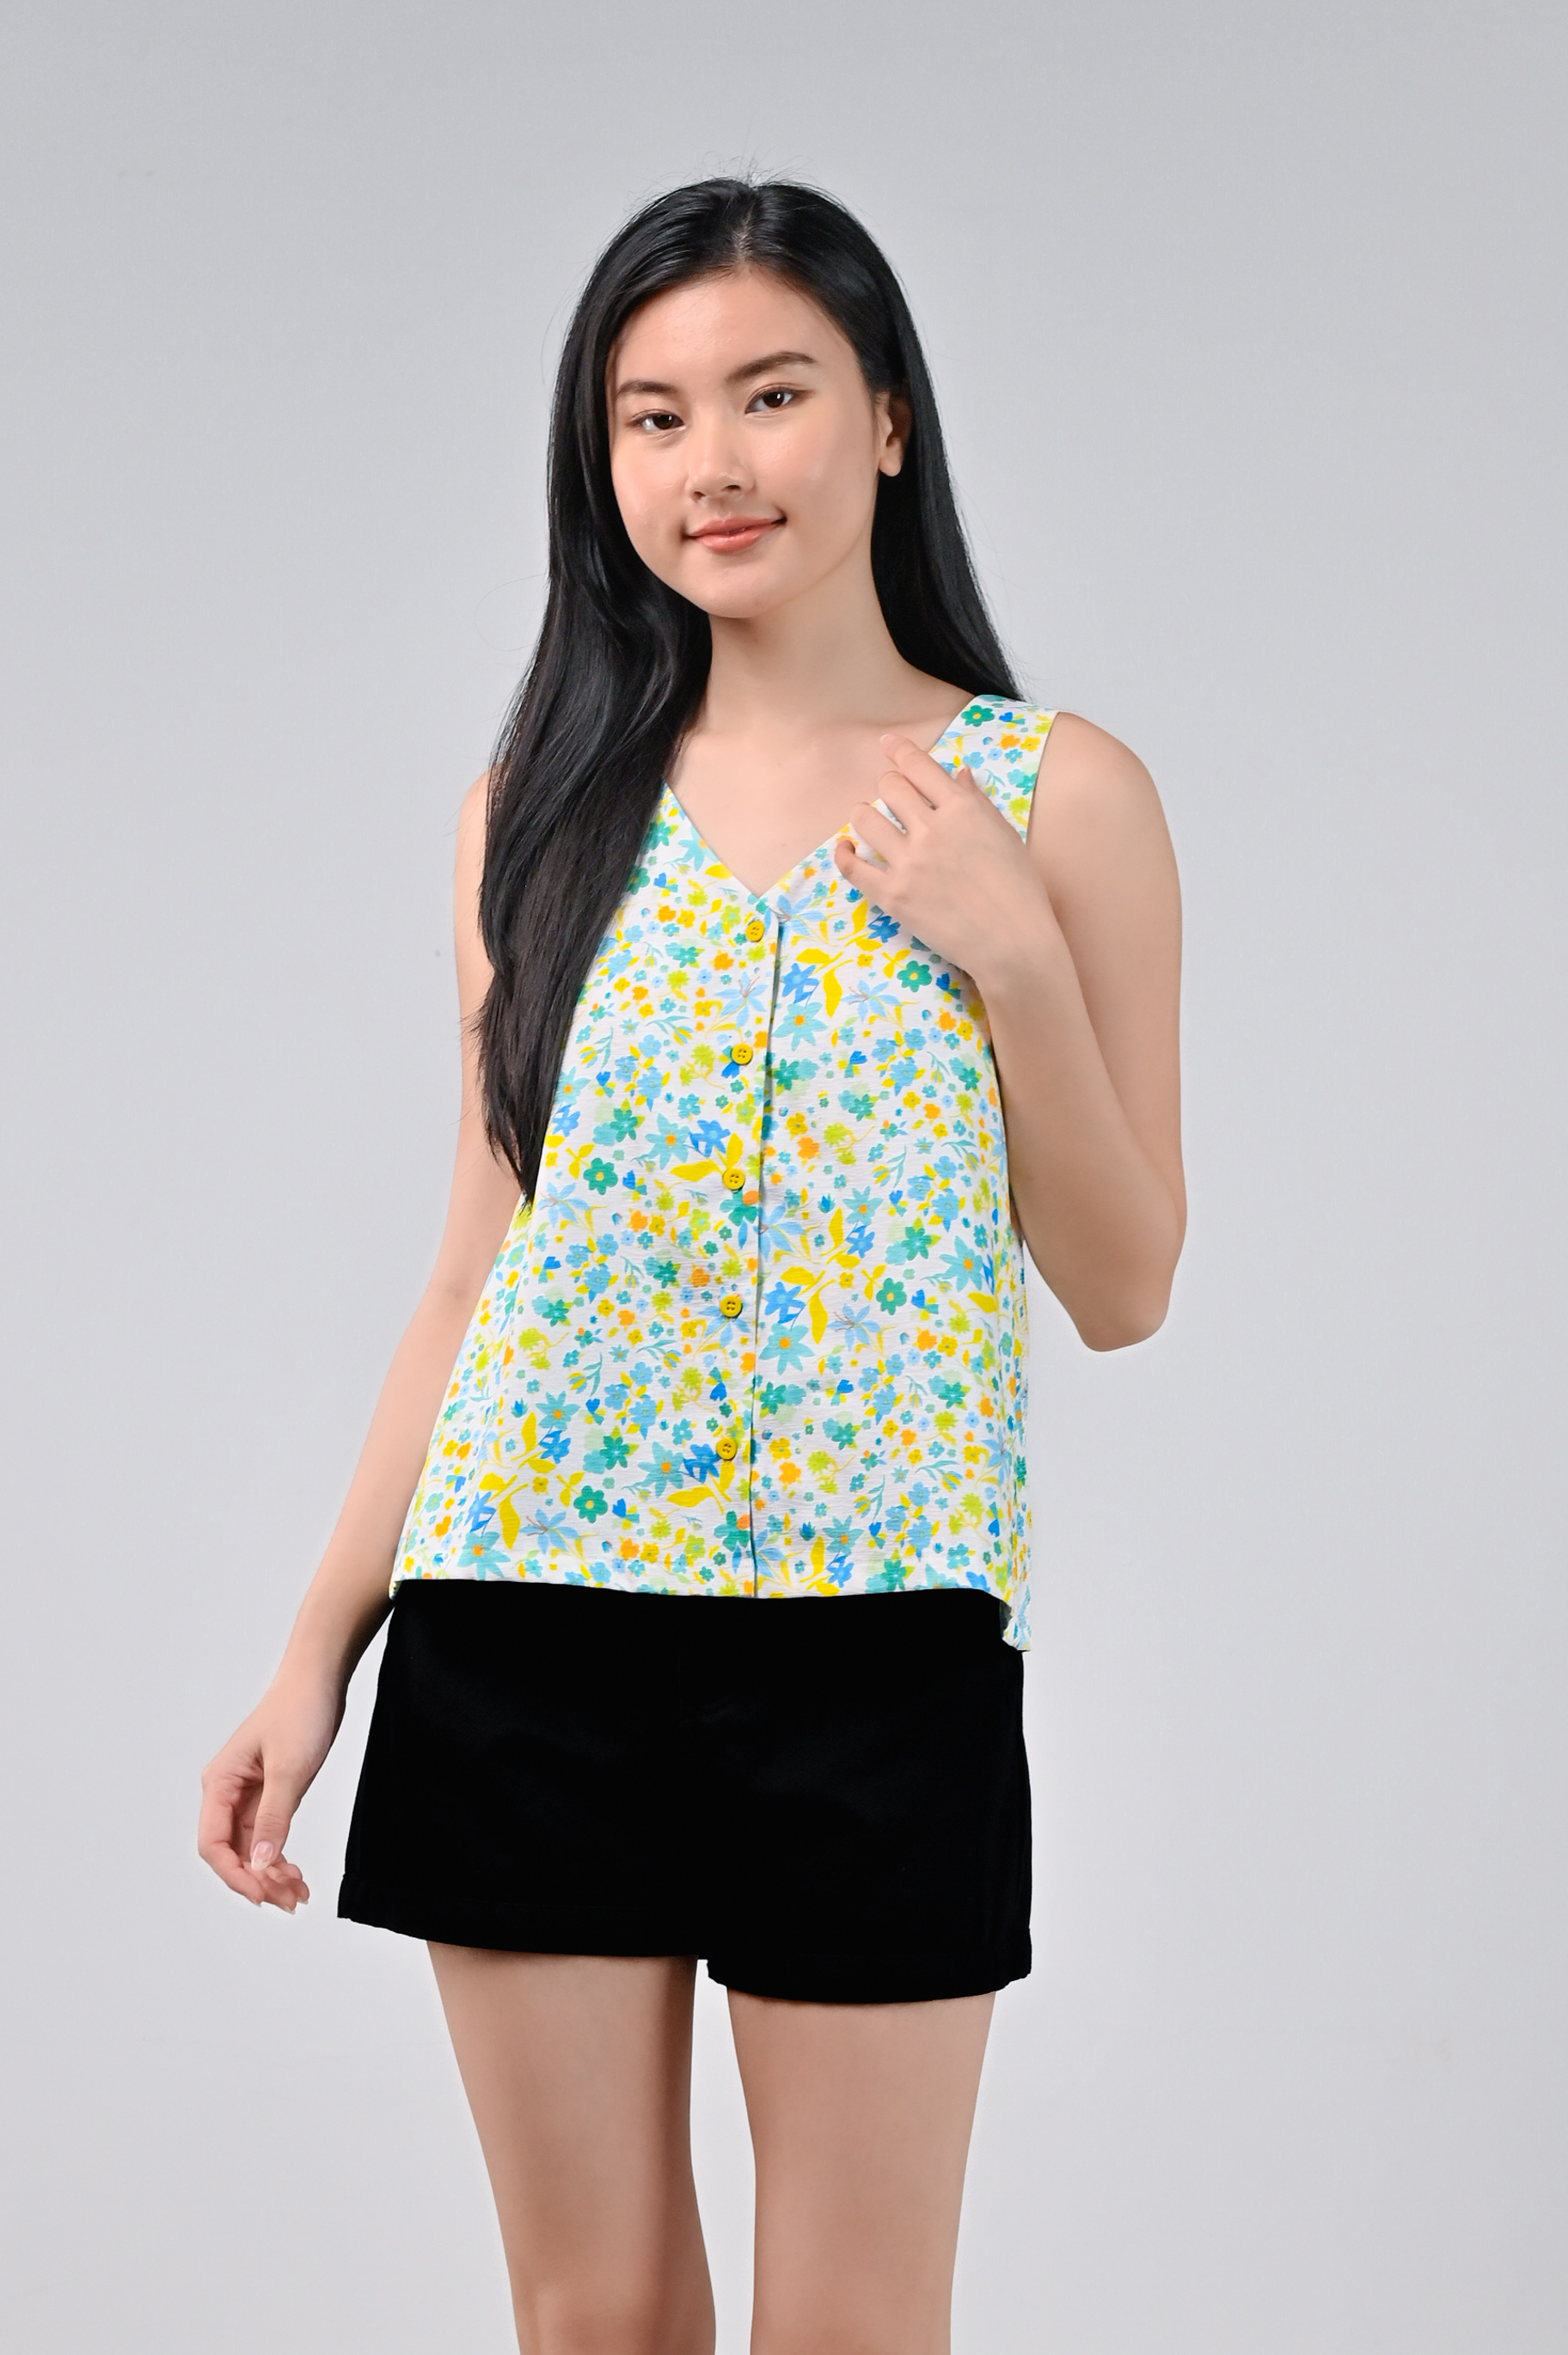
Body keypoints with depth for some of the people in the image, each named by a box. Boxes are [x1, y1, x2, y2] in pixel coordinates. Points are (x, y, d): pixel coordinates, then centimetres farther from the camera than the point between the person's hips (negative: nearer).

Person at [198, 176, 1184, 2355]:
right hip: (526, 1626, 3)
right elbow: (478, 1268, 11)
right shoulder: (543, 808, 7)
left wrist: (1015, 951, -12)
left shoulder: (1057, 792, -1)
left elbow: (1128, 1293, 1)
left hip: (871, 1641, -2)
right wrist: (319, 1649, 8)